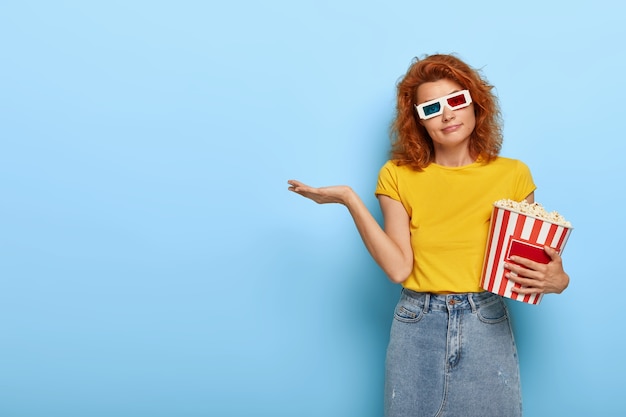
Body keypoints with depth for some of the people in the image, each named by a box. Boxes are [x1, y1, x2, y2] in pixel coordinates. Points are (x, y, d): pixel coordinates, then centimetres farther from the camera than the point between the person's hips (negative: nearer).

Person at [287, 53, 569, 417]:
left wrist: (557, 280, -18)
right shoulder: (399, 176, -1)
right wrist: (349, 200, -16)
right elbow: (399, 268, -11)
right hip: (418, 329, 0)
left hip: (488, 329, 0)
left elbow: (530, 263, 4)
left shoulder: (513, 175, -1)